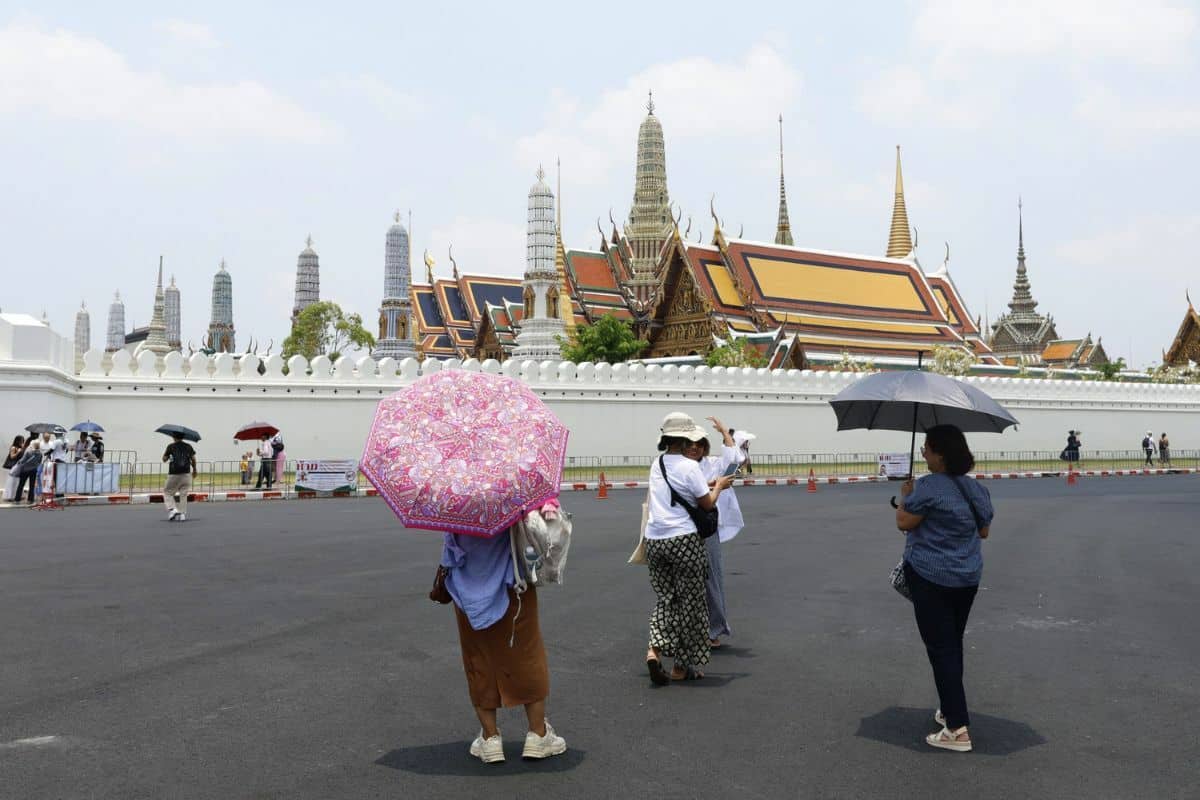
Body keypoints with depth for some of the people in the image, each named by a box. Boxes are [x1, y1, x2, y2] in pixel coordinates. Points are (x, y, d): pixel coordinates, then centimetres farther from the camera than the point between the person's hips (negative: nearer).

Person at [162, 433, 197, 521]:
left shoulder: (171, 447, -1)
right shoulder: (188, 447, 5)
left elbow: (164, 459, 3)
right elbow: (193, 459, 0)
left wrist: (166, 452, 20)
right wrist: (194, 470, 14)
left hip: (173, 475, -3)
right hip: (186, 474, 3)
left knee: (167, 492, 11)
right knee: (183, 495, 7)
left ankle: (172, 509, -7)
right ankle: (182, 515, 3)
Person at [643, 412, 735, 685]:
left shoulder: (657, 464, 12)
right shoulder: (690, 467, -11)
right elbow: (708, 504, -6)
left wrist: (708, 485, 18)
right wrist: (719, 486, 11)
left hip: (655, 540, 6)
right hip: (684, 540, -6)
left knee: (666, 598, 15)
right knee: (688, 602, 7)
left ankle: (654, 649, -7)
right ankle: (682, 667, 15)